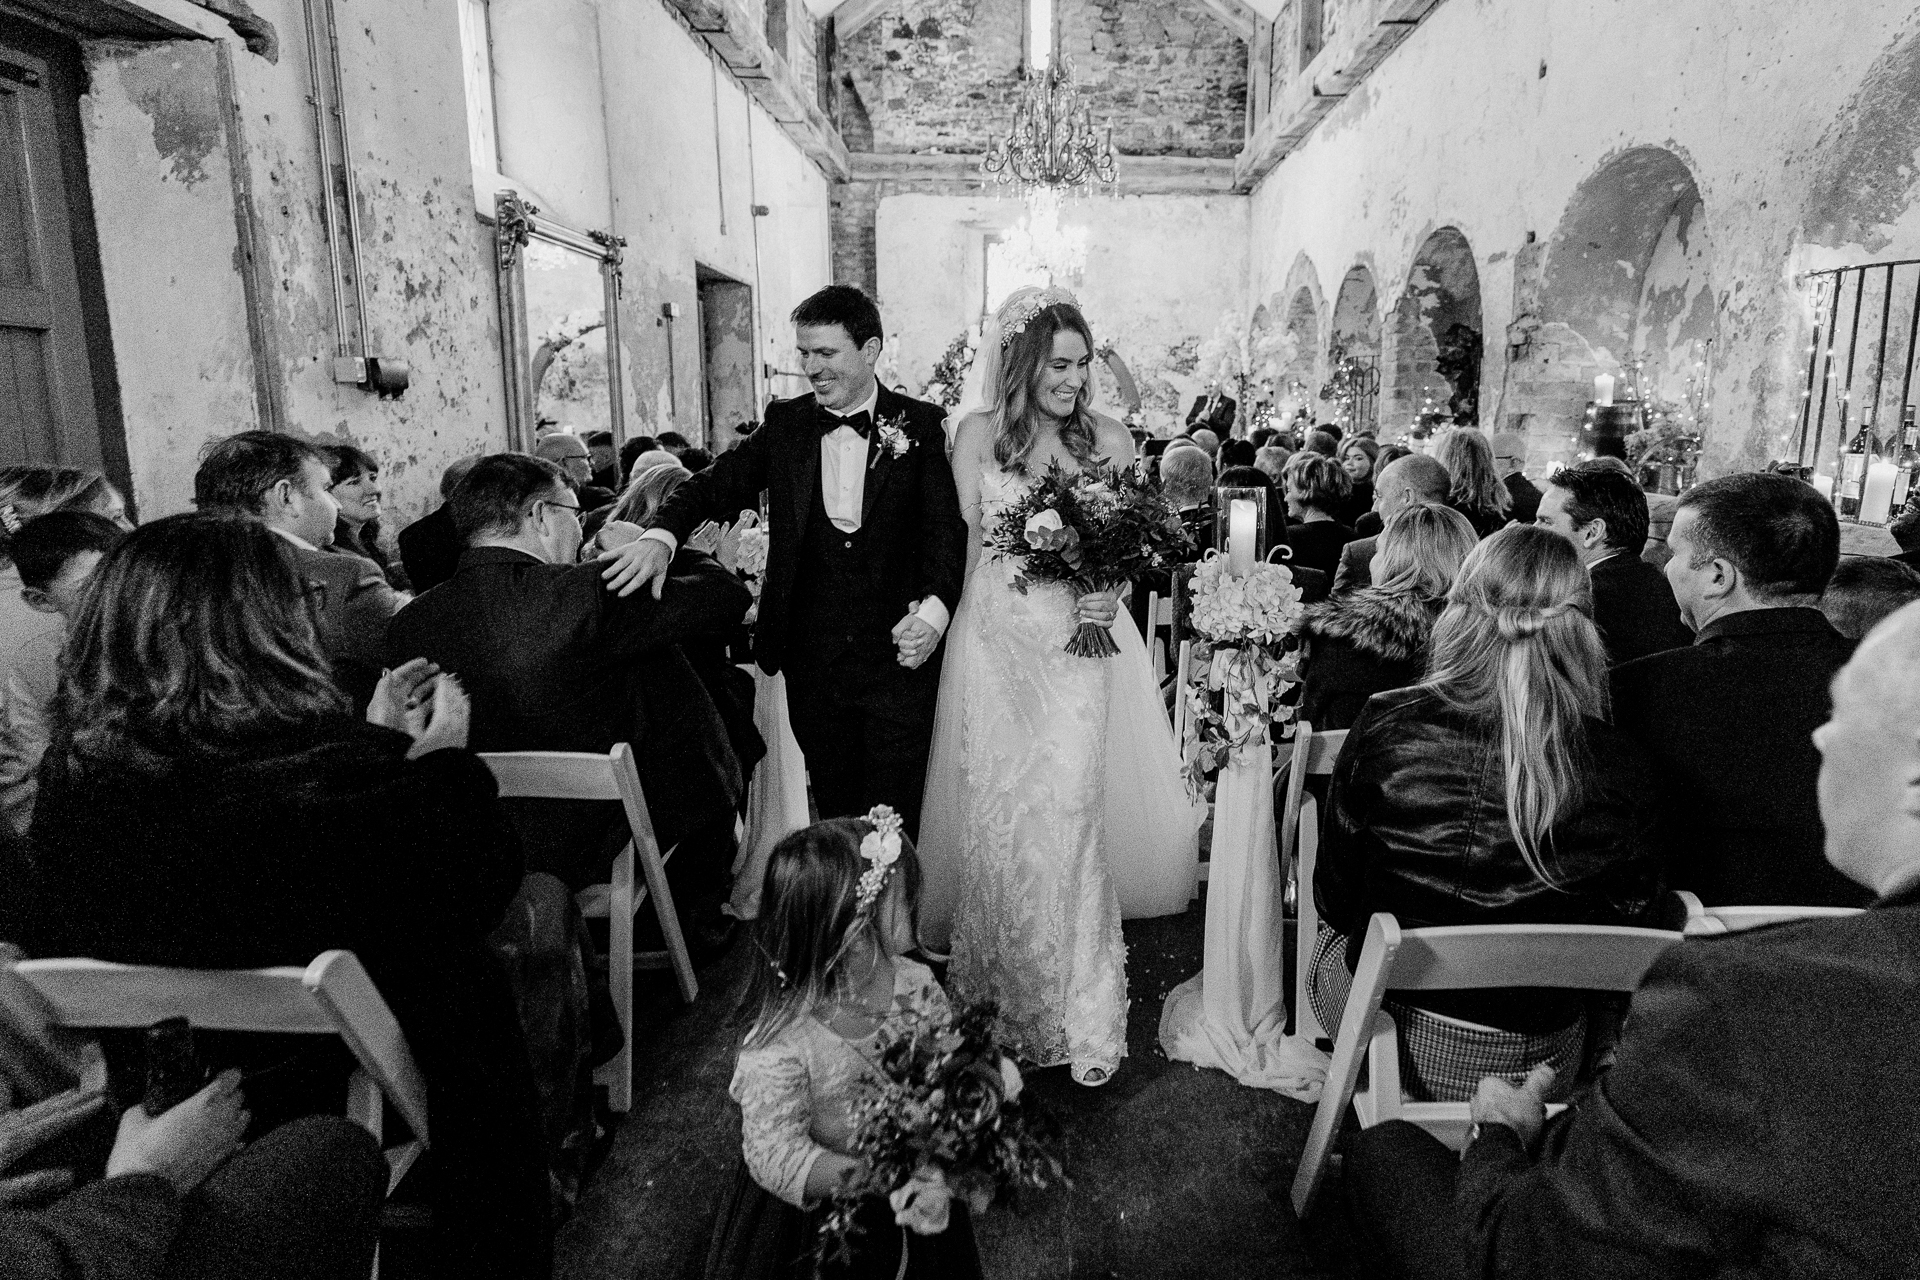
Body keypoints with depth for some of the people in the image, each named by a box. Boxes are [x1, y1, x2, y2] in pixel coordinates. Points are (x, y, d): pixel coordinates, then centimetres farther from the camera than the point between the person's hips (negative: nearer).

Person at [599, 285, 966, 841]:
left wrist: (934, 610, -24)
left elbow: (948, 525, -7)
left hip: (900, 656, -3)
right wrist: (661, 535, -21)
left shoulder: (921, 425, -1)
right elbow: (716, 484, 0)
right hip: (812, 664, 3)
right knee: (832, 814, 14)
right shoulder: (784, 423, 7)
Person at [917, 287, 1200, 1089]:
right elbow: (965, 539, 5)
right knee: (996, 813, 5)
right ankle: (1001, 980, 26)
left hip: (1076, 645, 0)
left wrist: (1111, 594, -12)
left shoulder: (1109, 439, 5)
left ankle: (1077, 1013, 8)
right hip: (994, 643, 1)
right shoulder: (978, 436, 4)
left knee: (1069, 812, -5)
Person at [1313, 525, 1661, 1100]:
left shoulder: (1386, 728, -20)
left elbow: (1334, 900, -7)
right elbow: (1625, 922, -1)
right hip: (1537, 1057, 2)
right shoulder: (1619, 767, -17)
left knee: (1336, 938, 30)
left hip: (1382, 1026, -1)